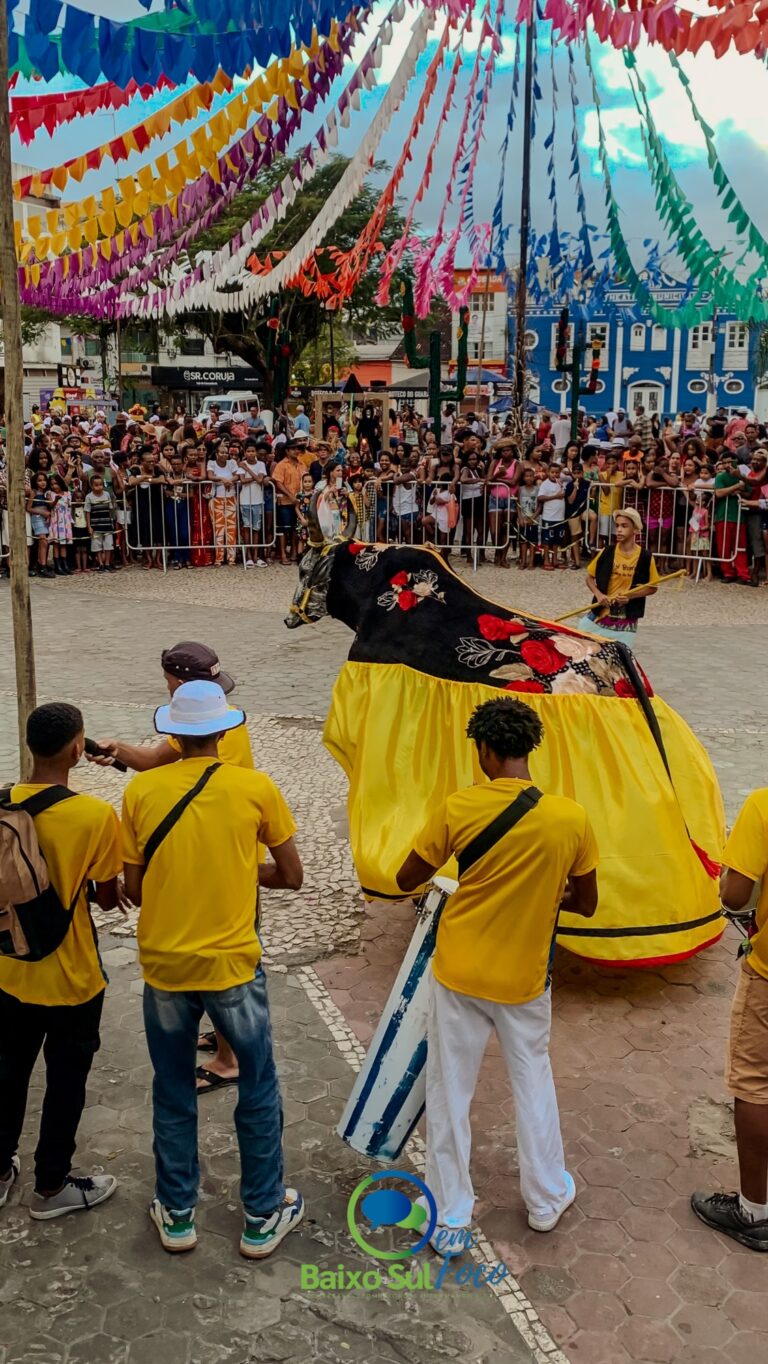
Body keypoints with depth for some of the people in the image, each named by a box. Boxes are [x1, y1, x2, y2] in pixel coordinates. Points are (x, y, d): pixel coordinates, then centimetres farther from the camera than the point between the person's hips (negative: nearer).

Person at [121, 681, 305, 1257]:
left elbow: (133, 889, -2)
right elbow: (291, 876, -2)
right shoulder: (256, 788, -10)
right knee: (258, 1091, 16)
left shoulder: (141, 791, -7)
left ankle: (177, 1215, 33)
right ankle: (263, 1218, 28)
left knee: (173, 1094, 19)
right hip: (233, 965, -1)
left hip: (163, 966, 2)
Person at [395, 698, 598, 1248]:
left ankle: (451, 1218, 22)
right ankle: (547, 1198, 37)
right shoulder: (571, 818, -12)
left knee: (451, 1090, 12)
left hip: (459, 972, -1)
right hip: (525, 978, 1)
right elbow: (586, 904, -1)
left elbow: (407, 880, -5)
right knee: (533, 1080, 22)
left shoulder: (458, 807, -16)